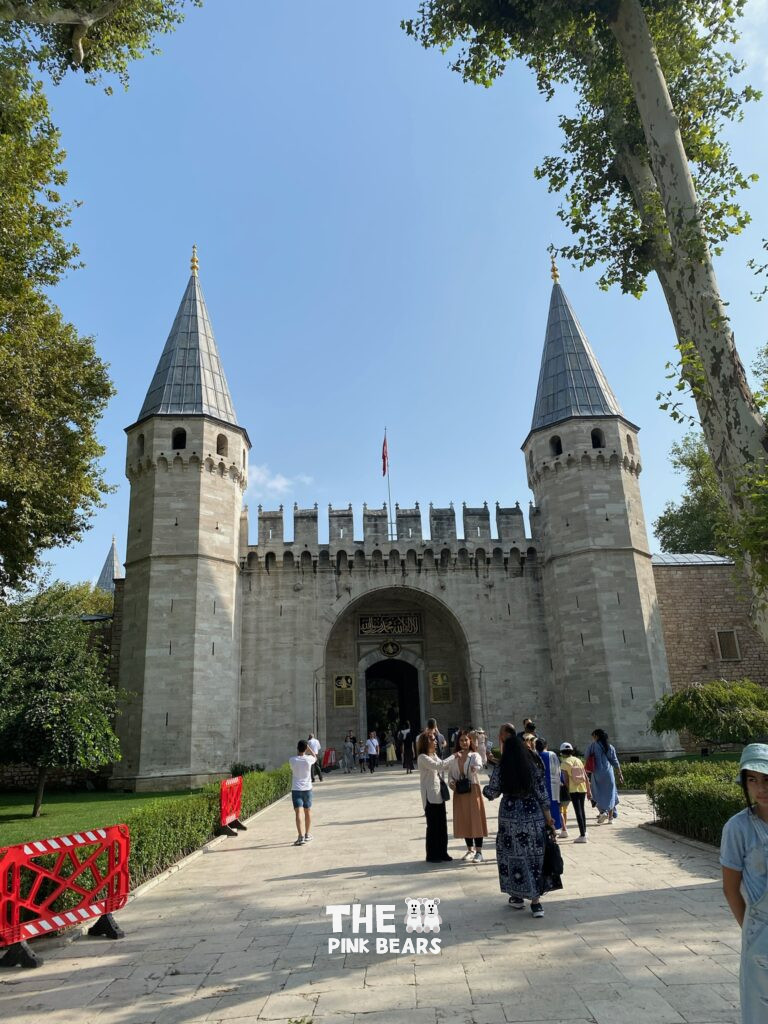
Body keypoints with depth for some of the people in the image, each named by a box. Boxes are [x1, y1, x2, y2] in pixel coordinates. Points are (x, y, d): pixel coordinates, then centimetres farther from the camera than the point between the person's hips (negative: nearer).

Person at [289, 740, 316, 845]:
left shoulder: (292, 760, -8)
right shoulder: (308, 759, -7)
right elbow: (315, 757, 16)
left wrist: (298, 751, 11)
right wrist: (308, 747, 13)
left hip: (296, 789, -1)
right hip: (307, 788, 2)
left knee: (298, 812, -6)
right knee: (308, 811, 18)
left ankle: (301, 836, -19)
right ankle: (307, 835, 29)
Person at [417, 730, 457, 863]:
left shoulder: (434, 755, 13)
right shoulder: (422, 757, -15)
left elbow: (442, 767, 19)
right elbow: (437, 766, -27)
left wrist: (452, 761, 6)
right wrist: (453, 757, -21)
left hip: (439, 794, 8)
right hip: (430, 795, -8)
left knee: (442, 825, 11)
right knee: (433, 825, 0)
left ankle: (442, 852, 21)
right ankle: (432, 855, 11)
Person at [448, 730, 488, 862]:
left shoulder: (474, 755, -5)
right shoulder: (454, 757, 7)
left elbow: (478, 766, -24)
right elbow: (450, 773, 8)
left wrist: (475, 768, -43)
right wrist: (451, 782, -9)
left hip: (473, 790, -4)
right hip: (459, 792, 4)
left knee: (475, 819, -2)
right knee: (463, 821, 10)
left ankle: (478, 851, 6)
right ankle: (470, 849, 24)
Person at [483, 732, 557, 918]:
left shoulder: (500, 769, -7)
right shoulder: (533, 768, -3)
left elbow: (490, 793, -1)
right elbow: (543, 797, -3)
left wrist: (486, 788, 21)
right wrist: (549, 821, 4)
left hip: (510, 818, -1)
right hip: (533, 817, 1)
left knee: (512, 855, 13)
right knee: (534, 856, 9)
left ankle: (517, 897, 23)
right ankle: (536, 902, 9)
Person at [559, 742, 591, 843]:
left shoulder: (564, 763, -6)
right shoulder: (578, 760, 11)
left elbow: (566, 779, -13)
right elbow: (586, 777, 9)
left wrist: (568, 792, -9)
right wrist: (589, 791, 13)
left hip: (573, 790, -6)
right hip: (582, 788, 6)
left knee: (578, 811, -5)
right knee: (582, 810, 20)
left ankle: (583, 836, -8)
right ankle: (584, 831, 32)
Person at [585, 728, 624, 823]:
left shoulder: (592, 746, -4)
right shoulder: (610, 747, 5)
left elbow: (587, 759, -2)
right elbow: (615, 762, 6)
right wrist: (620, 774, 13)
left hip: (597, 774, -3)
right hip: (608, 774, 3)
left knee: (598, 794, 5)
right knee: (610, 795, 12)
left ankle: (603, 812, -17)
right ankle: (610, 818, 14)